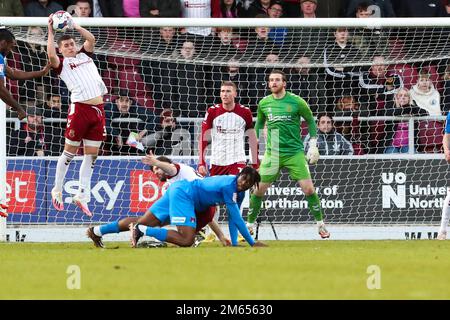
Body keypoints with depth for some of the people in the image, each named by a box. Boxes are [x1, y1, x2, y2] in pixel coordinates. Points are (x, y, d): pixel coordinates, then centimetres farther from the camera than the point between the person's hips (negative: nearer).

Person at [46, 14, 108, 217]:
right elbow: (51, 55, -14)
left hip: (98, 108, 5)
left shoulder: (84, 55, 21)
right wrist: (51, 32, -7)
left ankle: (81, 195, 10)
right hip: (80, 108, -5)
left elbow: (91, 39, 12)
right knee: (70, 152, 0)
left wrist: (75, 26, 11)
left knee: (91, 155, 5)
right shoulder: (62, 63, 4)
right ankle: (57, 191, 12)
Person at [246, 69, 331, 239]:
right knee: (259, 189, -1)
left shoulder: (296, 102, -4)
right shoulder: (264, 103, 5)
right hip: (272, 153, 2)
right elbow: (259, 125, 20)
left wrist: (313, 145, 2)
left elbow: (310, 121, 7)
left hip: (295, 153, -2)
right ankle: (249, 224, 15)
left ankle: (321, 225, 5)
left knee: (308, 189, -9)